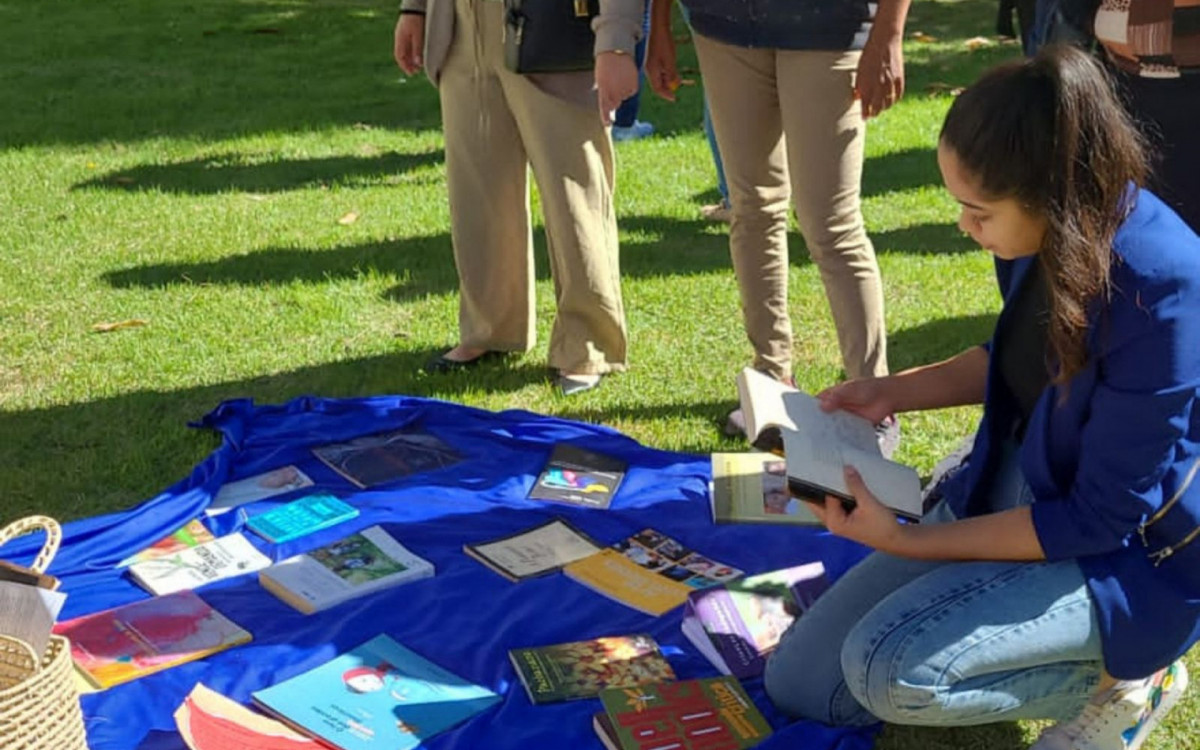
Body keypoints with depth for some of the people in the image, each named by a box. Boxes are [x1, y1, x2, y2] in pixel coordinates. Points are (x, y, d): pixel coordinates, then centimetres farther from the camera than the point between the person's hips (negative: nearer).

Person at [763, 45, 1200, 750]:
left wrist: (905, 543, -22)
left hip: (1126, 556, -7)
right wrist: (891, 391, 1)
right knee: (801, 684, 4)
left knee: (892, 671, -27)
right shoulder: (1057, 234, -11)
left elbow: (1101, 518, -24)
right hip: (1017, 493, 7)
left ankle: (1122, 676, -2)